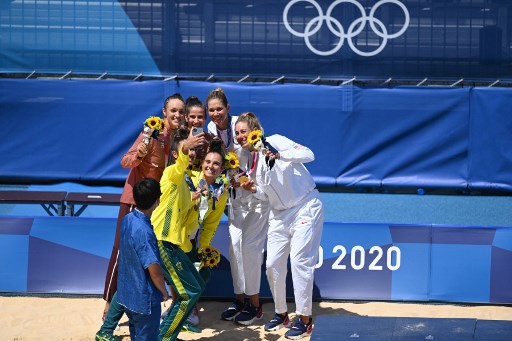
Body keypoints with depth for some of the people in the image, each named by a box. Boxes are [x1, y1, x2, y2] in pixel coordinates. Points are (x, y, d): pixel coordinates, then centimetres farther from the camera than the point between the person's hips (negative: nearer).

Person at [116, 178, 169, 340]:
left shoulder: (127, 220, -3)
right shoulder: (144, 231, -28)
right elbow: (154, 270, -26)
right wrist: (164, 291, -11)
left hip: (127, 295, 8)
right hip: (145, 300, -8)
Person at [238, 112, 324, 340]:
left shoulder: (276, 142, -15)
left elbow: (309, 155, -26)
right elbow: (265, 191, 8)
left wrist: (280, 155, -40)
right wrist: (253, 189, -14)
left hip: (305, 207, -7)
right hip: (280, 214, 7)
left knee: (299, 261, -11)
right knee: (272, 264, 3)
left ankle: (305, 319, -2)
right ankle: (281, 314, 20)